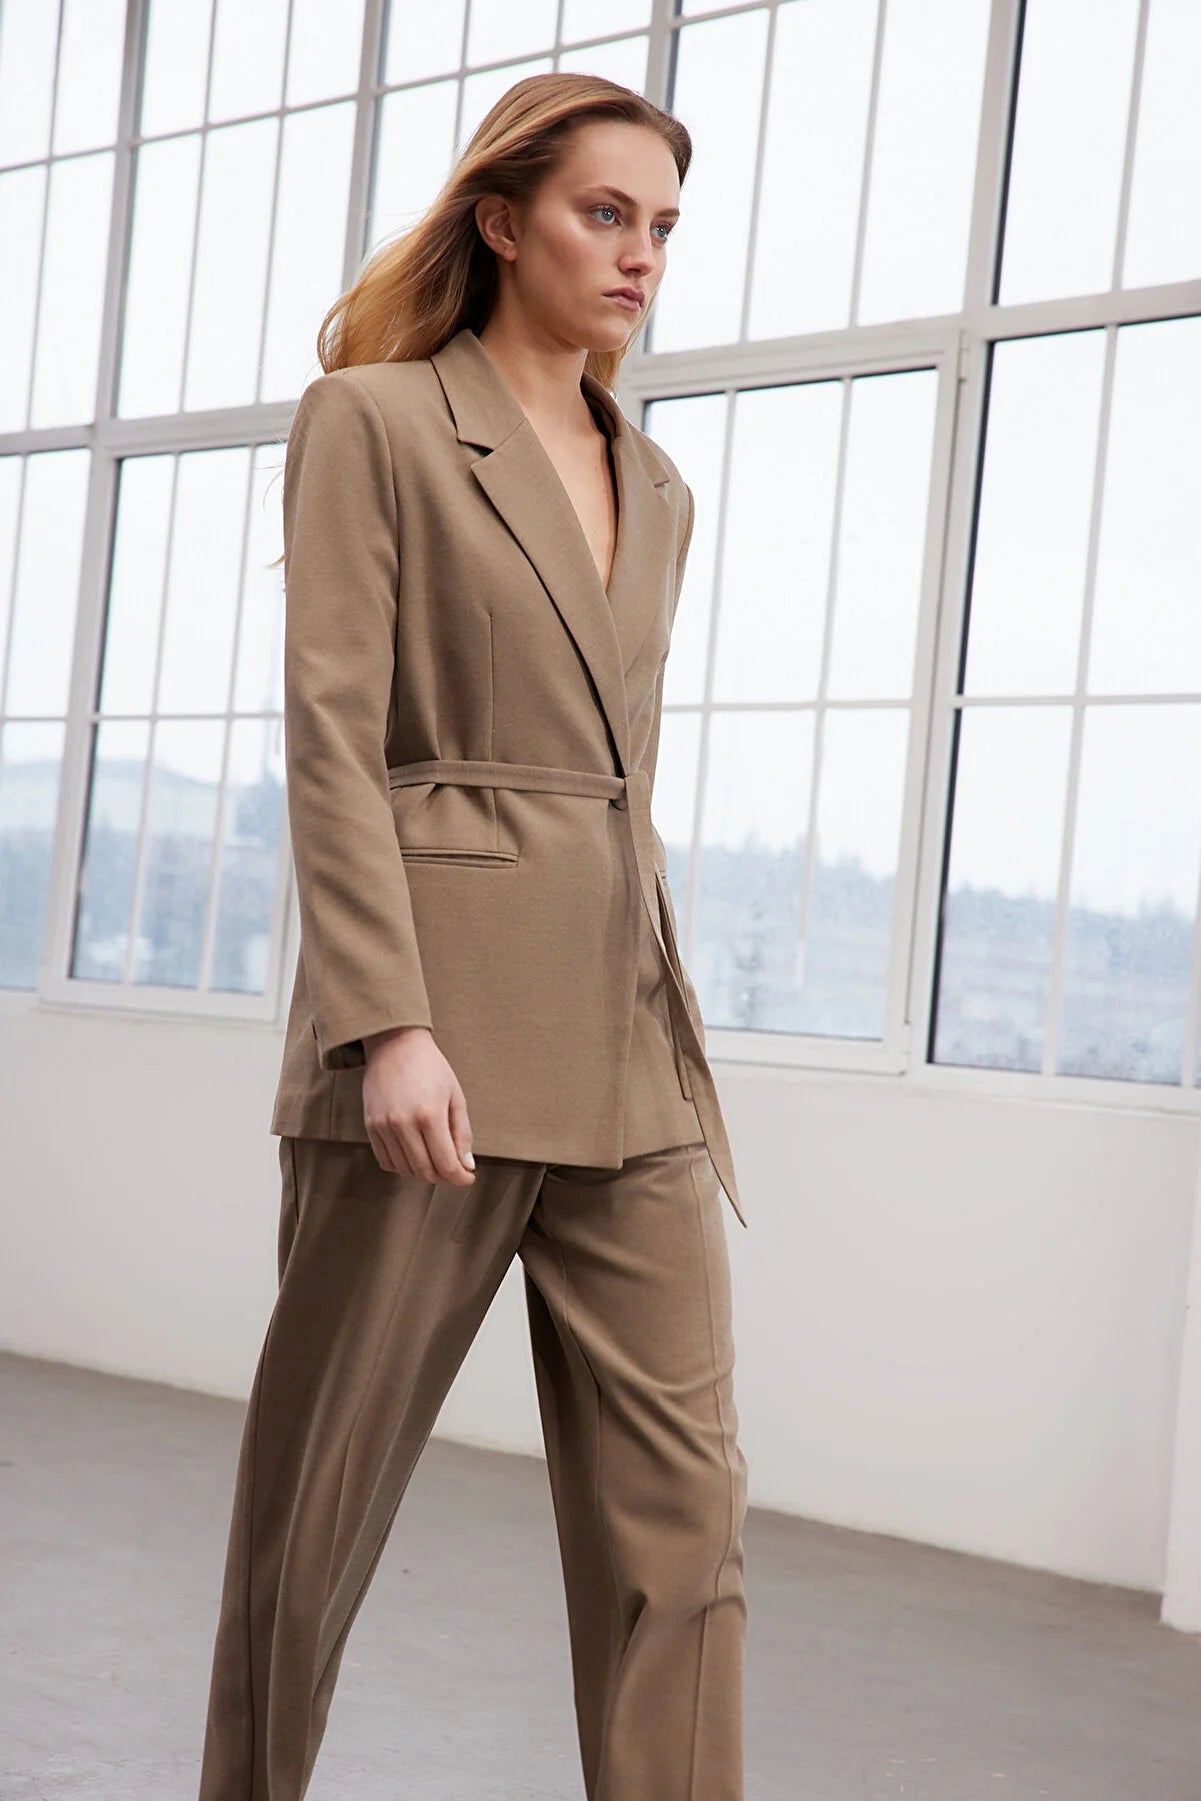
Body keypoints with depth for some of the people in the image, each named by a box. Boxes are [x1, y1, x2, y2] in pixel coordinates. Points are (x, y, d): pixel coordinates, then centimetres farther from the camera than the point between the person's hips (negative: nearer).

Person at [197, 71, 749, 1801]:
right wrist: (390, 1023, -18)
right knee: (322, 1482, 5)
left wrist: (679, 1038, 15)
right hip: (441, 1021, -6)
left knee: (681, 1497, 1)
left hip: (626, 1044, 6)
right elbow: (331, 736, -9)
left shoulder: (657, 491, 19)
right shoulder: (370, 422, 1)